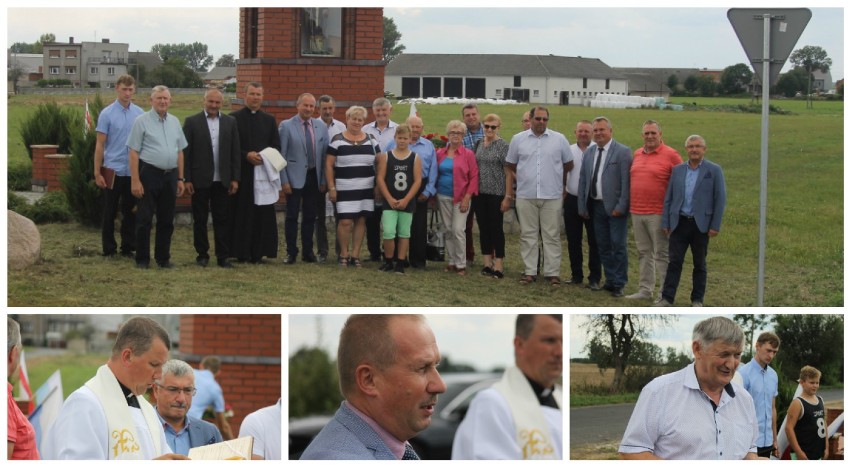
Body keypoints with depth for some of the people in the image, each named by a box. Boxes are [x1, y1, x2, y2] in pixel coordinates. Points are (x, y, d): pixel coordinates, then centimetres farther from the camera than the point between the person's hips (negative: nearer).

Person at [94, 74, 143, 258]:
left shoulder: (140, 114, 4)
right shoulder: (107, 114, -4)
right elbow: (100, 144, -4)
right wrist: (97, 173, -7)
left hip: (134, 172, 3)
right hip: (113, 171, -3)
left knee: (130, 212, 8)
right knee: (110, 212, 4)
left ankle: (128, 247, 16)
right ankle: (109, 248, 12)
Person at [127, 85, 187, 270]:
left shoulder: (174, 122, 12)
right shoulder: (142, 121, -5)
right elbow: (134, 152, -7)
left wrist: (180, 179, 12)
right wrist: (135, 180, -13)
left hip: (170, 175, 5)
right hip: (150, 173, -5)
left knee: (167, 220, 9)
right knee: (144, 219, 0)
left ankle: (163, 258, 18)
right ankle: (142, 259, 7)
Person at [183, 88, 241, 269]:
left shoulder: (230, 122, 7)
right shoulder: (192, 122, 0)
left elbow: (235, 152, 7)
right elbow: (186, 152, -2)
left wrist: (235, 178, 2)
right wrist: (187, 179, -7)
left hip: (222, 180, 2)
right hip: (200, 179, -2)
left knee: (222, 219, 3)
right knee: (200, 220, 6)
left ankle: (223, 256, 8)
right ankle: (202, 254, 14)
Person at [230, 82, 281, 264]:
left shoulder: (269, 120, 14)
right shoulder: (234, 118, 2)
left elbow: (277, 146, 13)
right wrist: (246, 155, -15)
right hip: (242, 173, -3)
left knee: (263, 214, 0)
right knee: (241, 213, -3)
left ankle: (258, 253, 4)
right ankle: (241, 253, 1)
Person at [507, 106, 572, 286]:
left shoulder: (559, 139, 3)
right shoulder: (518, 139, 5)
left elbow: (569, 165, 12)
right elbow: (511, 166, 15)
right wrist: (520, 179, 11)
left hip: (552, 196, -1)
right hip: (525, 196, 1)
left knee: (551, 236, 1)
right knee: (528, 235, 5)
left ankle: (552, 272, 3)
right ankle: (529, 271, 10)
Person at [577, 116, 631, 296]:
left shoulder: (622, 152, -7)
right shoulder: (589, 152, 10)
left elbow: (626, 182, -11)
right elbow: (583, 181, 12)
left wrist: (620, 207, -16)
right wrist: (582, 206, 7)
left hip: (615, 207, -6)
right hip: (596, 206, 6)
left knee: (618, 246, -2)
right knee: (603, 246, 10)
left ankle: (619, 284, 5)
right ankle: (610, 280, 19)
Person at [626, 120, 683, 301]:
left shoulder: (671, 155, -6)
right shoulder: (637, 154, 12)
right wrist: (630, 205, 15)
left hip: (658, 214, -6)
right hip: (636, 212, 6)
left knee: (662, 254, -3)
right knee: (644, 253, 12)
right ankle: (645, 290, 18)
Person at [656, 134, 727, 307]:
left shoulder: (714, 170, -1)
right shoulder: (677, 170, 8)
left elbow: (720, 199, -3)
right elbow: (668, 198, 10)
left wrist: (715, 226, -8)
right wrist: (665, 222, 4)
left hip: (701, 224, -2)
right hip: (679, 223, 2)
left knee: (700, 263, 6)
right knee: (674, 261, -1)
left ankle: (697, 299, 13)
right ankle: (667, 298, 1)